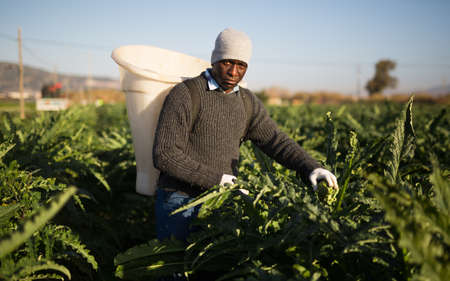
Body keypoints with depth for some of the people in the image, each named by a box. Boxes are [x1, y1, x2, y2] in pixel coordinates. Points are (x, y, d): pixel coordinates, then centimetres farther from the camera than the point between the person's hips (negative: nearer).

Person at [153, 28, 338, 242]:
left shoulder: (248, 103, 7)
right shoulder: (184, 95, -12)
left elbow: (276, 141, 0)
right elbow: (165, 155, -18)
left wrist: (311, 168, -18)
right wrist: (217, 179, -21)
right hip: (180, 200, -5)